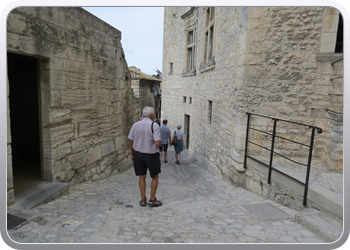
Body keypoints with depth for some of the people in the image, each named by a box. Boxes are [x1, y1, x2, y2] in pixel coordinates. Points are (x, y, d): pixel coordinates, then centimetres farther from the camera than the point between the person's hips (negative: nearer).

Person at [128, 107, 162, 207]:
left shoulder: (135, 125, 0)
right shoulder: (154, 125, -14)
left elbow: (131, 142, 4)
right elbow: (158, 143, -22)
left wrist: (133, 154, 15)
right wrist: (160, 142, 1)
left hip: (138, 154, 4)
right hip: (151, 155, -4)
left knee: (142, 177, 16)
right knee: (155, 177, 14)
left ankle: (143, 199, 22)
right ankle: (152, 200, 18)